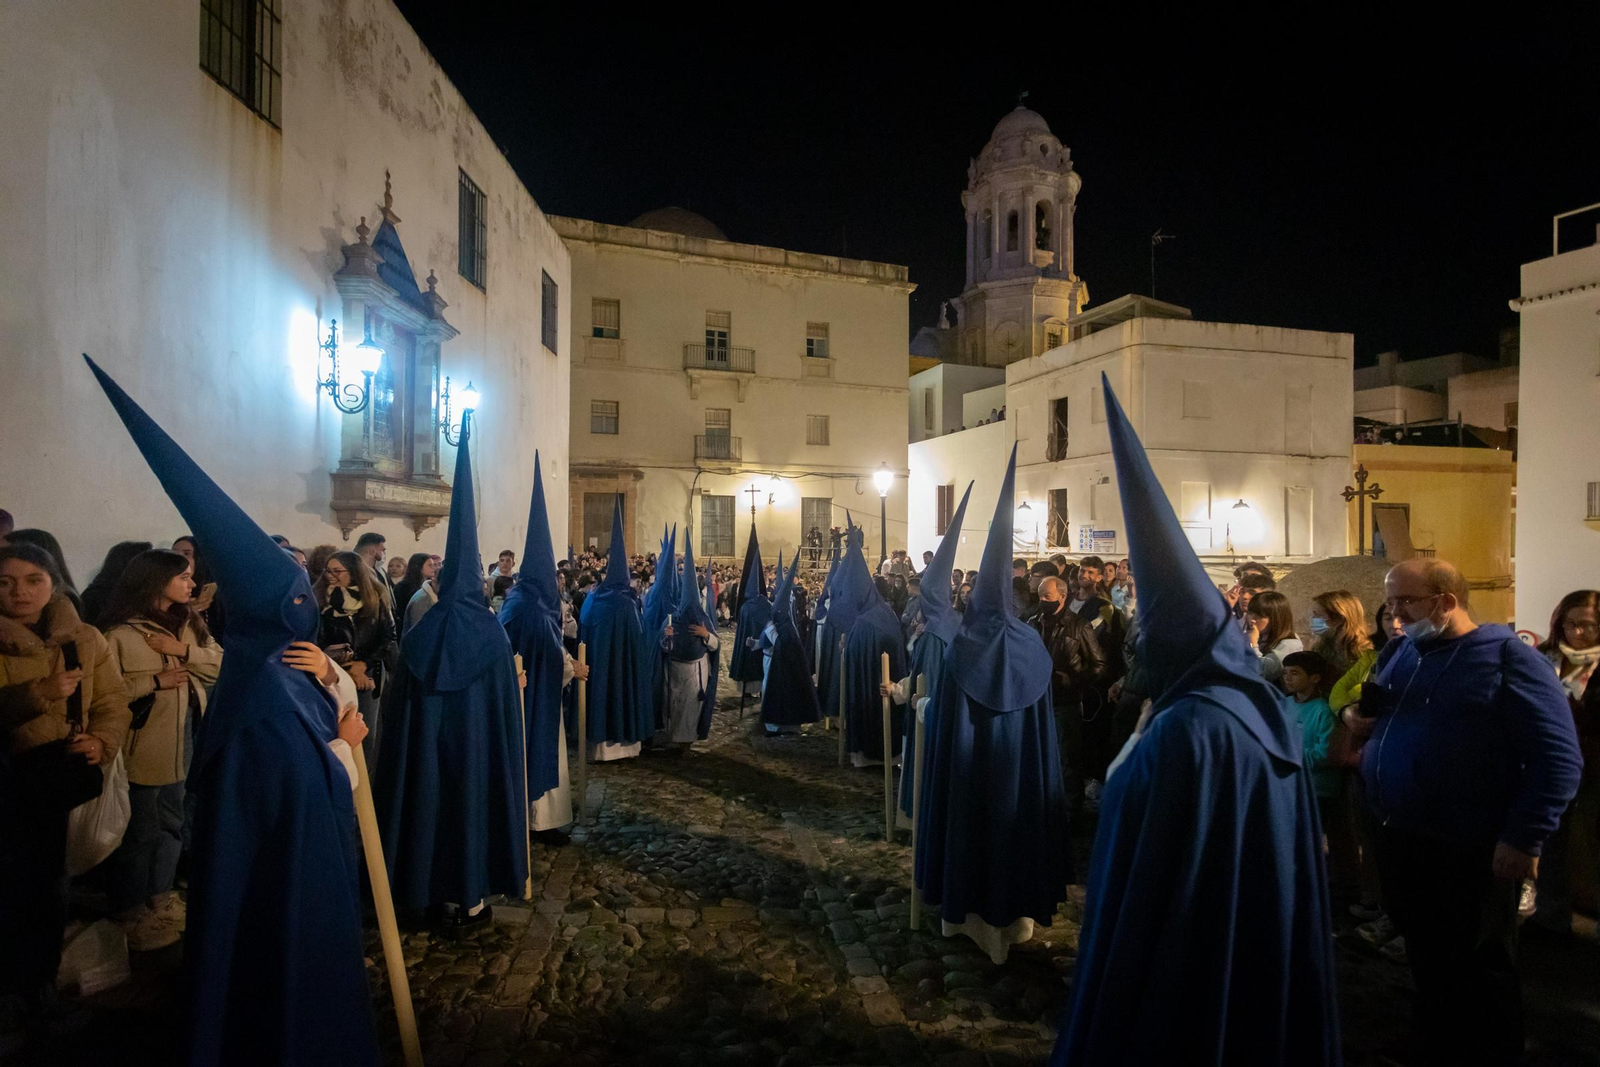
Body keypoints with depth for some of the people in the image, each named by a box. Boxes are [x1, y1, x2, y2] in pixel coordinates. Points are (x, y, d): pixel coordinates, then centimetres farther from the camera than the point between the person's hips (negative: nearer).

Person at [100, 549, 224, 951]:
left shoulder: (188, 621, 7)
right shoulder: (120, 631, -14)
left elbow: (219, 664, 1)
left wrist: (184, 650, -14)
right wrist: (154, 681, -20)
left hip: (181, 738, 7)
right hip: (140, 745, -7)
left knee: (171, 822, 19)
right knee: (139, 830, 4)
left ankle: (160, 899, 35)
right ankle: (129, 913, 22)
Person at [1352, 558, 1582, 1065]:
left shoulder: (1508, 657, -11)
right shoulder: (1397, 652, 8)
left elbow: (1559, 757, -15)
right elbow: (1379, 719, 20)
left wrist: (1524, 839, -18)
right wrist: (1363, 710, -4)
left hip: (1472, 850, -6)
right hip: (1399, 837, 6)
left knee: (1478, 967, 10)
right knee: (1424, 955, 19)